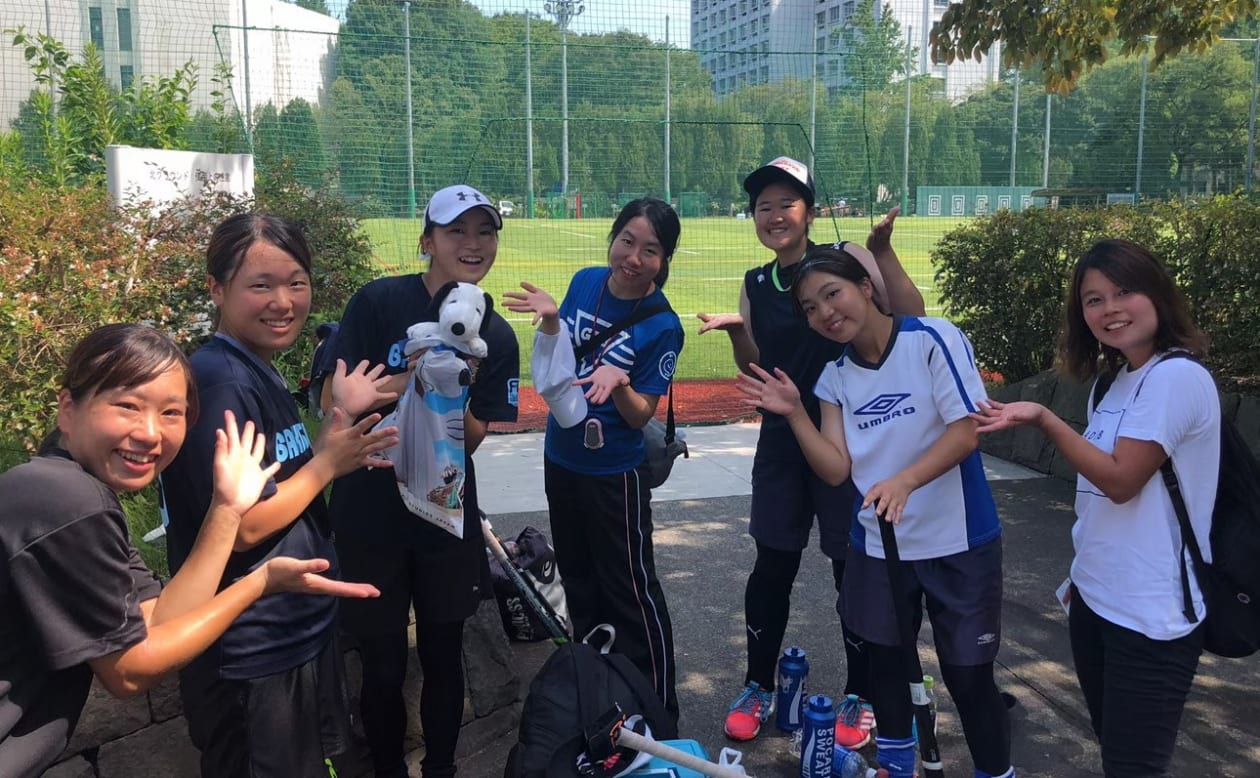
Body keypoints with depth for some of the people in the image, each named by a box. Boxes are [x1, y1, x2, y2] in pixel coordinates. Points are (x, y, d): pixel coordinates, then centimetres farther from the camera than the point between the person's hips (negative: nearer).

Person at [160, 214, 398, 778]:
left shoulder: (259, 371, 7)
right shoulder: (222, 382, -24)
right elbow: (242, 528, -26)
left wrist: (340, 419, 1)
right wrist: (327, 463, -15)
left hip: (299, 632, 9)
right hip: (253, 658, -9)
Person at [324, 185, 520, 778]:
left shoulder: (496, 337, -3)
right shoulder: (379, 302, -12)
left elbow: (470, 442, -4)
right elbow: (334, 400, -12)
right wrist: (409, 381, -27)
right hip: (370, 516, -2)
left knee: (444, 657, 15)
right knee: (383, 664, 11)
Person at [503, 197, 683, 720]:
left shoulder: (662, 327, -18)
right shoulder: (586, 282, -3)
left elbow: (641, 416, -16)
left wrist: (617, 382, -36)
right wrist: (549, 319, -11)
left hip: (614, 475, -6)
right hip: (561, 459, 7)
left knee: (630, 592, 3)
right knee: (578, 580, 21)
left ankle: (658, 712, 19)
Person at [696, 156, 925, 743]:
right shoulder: (755, 285, 6)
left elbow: (911, 319, -18)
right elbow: (757, 370, 11)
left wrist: (883, 252, -25)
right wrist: (736, 332, -6)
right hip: (783, 440, 4)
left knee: (854, 567, 7)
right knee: (772, 565, 11)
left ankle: (860, 695, 26)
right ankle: (758, 685, 28)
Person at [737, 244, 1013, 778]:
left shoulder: (933, 339, -14)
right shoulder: (835, 376, 2)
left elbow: (967, 431, -18)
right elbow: (836, 469, -2)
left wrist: (903, 481, -31)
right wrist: (793, 414, -13)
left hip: (957, 543, -5)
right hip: (876, 545, 5)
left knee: (968, 675, 4)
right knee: (884, 662, 17)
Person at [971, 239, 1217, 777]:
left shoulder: (1177, 377, -17)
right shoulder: (1113, 381, 10)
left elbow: (1121, 480, -21)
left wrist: (1041, 419, -22)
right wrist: (1083, 575, 15)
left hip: (1150, 614, -8)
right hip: (1095, 599, 8)